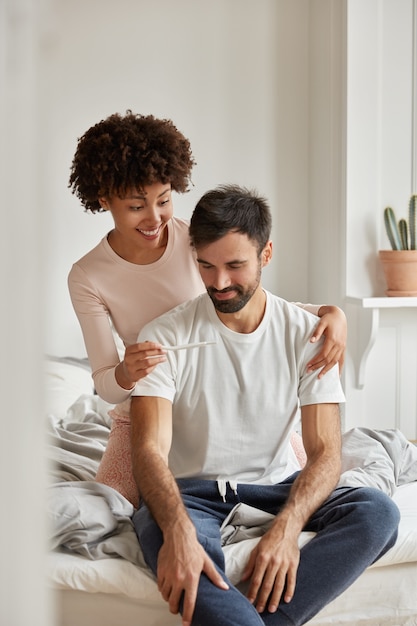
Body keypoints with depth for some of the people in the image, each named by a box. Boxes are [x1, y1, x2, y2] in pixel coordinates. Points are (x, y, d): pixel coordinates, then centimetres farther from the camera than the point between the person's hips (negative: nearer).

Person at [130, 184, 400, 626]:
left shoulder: (306, 335, -5)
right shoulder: (164, 337, -9)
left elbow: (325, 452, -10)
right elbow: (150, 448, -19)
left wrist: (286, 526, -31)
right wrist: (179, 531, -41)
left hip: (273, 485, 3)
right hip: (190, 489, -2)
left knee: (378, 512, -26)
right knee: (157, 527, -38)